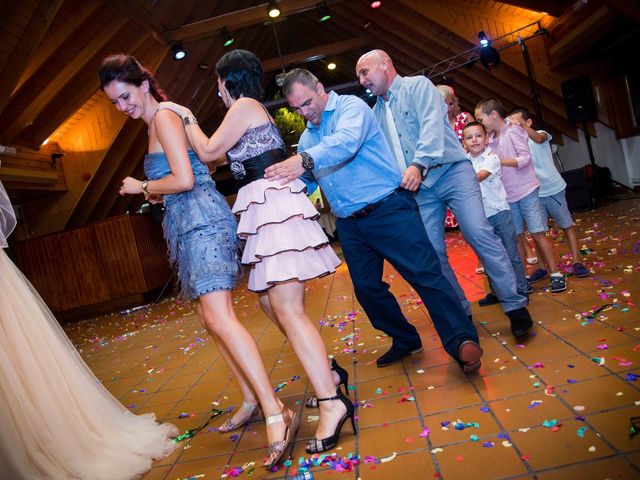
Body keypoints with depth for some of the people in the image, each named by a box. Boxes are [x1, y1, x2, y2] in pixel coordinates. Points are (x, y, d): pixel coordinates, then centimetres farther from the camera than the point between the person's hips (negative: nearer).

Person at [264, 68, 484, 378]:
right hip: (349, 224, 8)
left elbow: (347, 141, -29)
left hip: (388, 208, -8)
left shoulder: (351, 107, -6)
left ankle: (461, 341, -7)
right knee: (367, 288, 10)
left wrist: (305, 160, -44)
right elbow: (306, 177, 21)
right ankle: (405, 341, 27)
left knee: (425, 273, -12)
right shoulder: (307, 137, 17)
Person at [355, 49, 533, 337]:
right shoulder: (376, 112, 19)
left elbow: (432, 125, -16)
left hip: (451, 172, -5)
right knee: (432, 252, -2)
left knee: (480, 235, -13)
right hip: (418, 188, 6)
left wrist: (418, 164, -31)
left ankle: (515, 305, -3)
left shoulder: (418, 86, 1)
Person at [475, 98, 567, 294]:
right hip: (508, 196, 5)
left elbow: (525, 158, -13)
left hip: (526, 190, -5)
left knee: (537, 233, -5)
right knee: (517, 237, 7)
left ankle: (555, 274, 5)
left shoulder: (514, 130, -5)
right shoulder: (491, 140, 10)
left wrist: (500, 161, -22)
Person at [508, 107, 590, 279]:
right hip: (534, 194, 3)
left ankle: (576, 262, 12)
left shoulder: (541, 134, -4)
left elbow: (539, 138, -29)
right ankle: (542, 266, 13)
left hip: (553, 189, -3)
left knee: (567, 225, 6)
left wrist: (522, 127, -46)